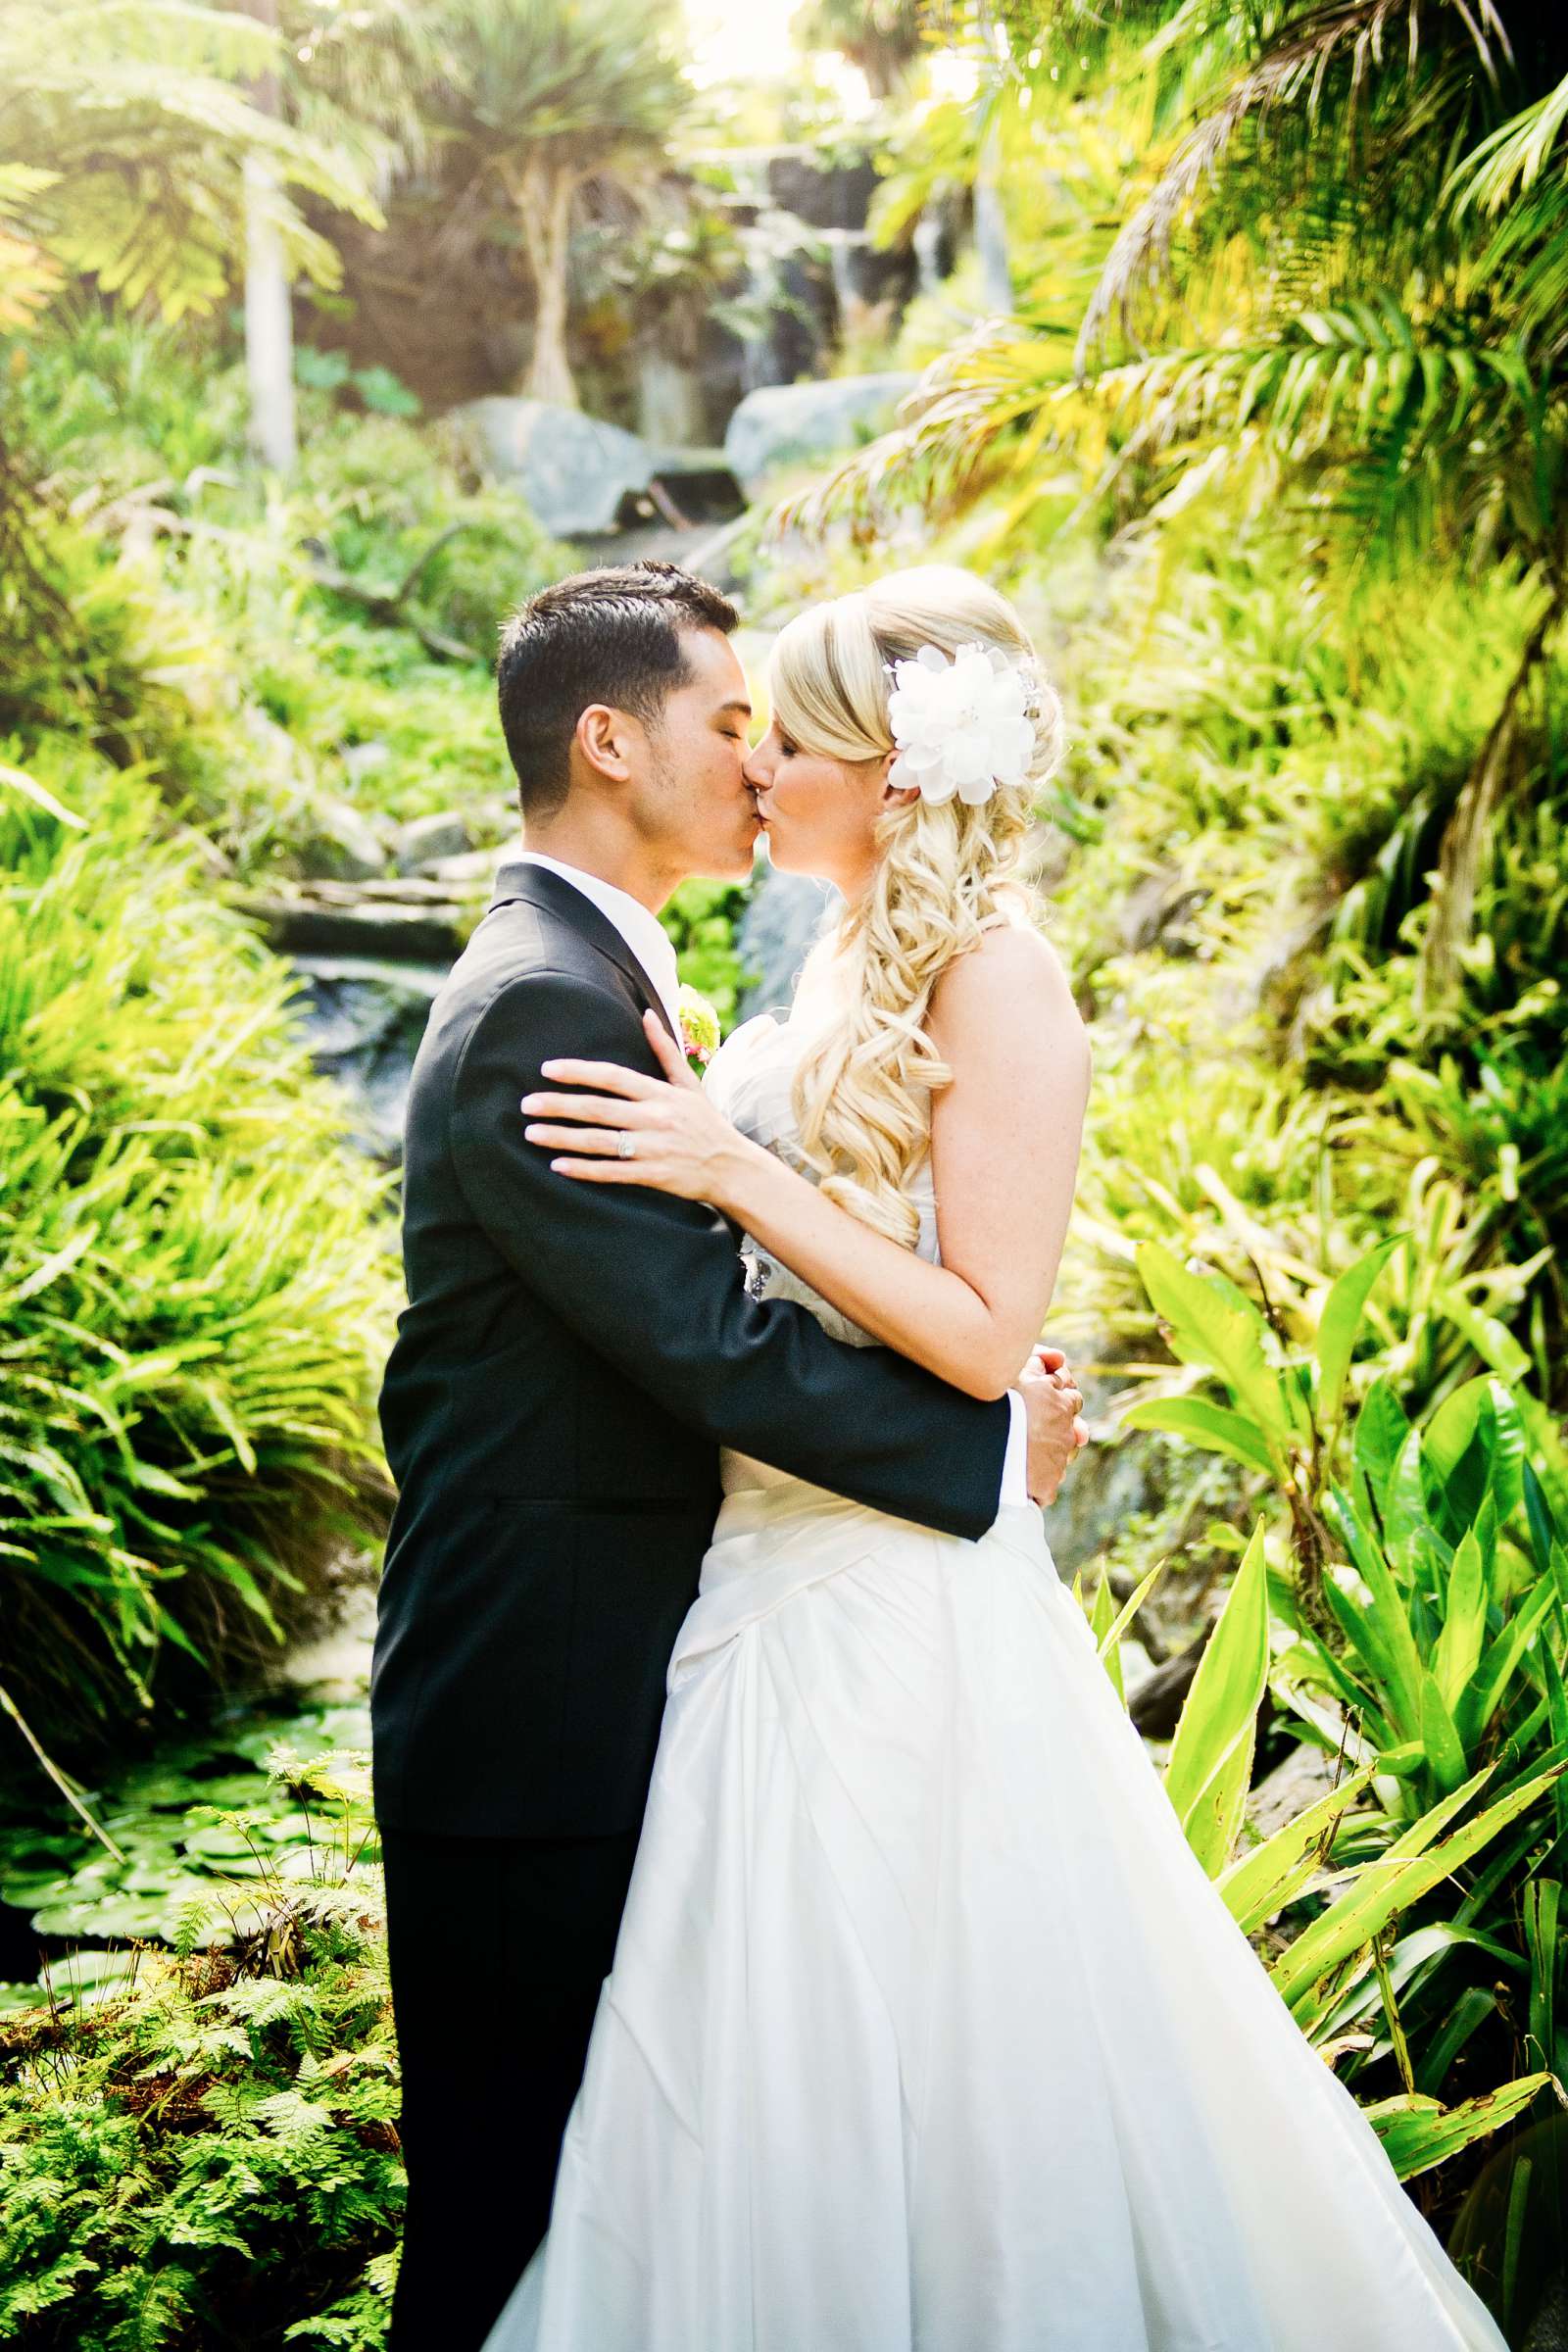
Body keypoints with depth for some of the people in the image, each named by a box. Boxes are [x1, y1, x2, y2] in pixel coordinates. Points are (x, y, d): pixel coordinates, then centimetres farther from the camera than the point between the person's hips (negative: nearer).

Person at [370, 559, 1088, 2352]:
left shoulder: (588, 980, 14)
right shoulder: (540, 1008, -20)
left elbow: (675, 1312, 16)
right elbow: (713, 1344, -25)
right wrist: (994, 1443, -14)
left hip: (594, 1699, 10)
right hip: (538, 1724, -10)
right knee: (507, 2198, 4)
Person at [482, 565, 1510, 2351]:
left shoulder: (996, 982, -15)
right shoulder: (855, 960, 11)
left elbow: (985, 1333, -19)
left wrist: (737, 1173, -22)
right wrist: (683, 1129, 11)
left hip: (896, 1598, -8)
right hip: (785, 1555, 9)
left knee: (888, 2045, 4)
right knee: (775, 2058, 17)